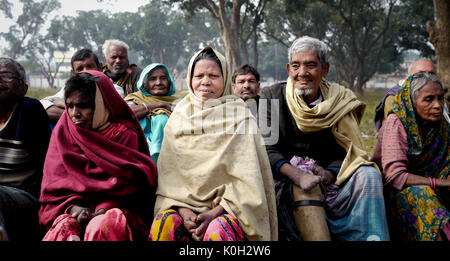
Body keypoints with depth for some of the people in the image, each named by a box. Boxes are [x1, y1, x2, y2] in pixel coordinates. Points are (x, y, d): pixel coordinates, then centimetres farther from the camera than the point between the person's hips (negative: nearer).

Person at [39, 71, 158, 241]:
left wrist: (105, 208, -18)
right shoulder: (63, 131, 13)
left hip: (115, 208, -1)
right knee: (64, 227, -32)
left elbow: (128, 182, -2)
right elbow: (54, 180, 8)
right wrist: (72, 206, -11)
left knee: (101, 226, -35)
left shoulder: (124, 134, 4)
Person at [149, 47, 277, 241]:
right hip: (183, 204, 2)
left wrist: (215, 212, -15)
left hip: (227, 208, -2)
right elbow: (169, 171, 5)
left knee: (217, 231, -33)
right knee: (164, 223, -29)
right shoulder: (178, 117, 13)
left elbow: (247, 177, -3)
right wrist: (183, 211, -12)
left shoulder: (239, 115, 5)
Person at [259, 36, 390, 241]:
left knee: (368, 175, -21)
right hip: (285, 178, -3)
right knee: (304, 187, -35)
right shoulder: (271, 97, -1)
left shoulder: (340, 100, 5)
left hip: (329, 180, 3)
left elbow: (346, 153, 3)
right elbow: (266, 149, -10)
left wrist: (329, 174, -20)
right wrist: (297, 176, -27)